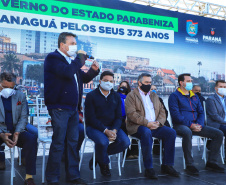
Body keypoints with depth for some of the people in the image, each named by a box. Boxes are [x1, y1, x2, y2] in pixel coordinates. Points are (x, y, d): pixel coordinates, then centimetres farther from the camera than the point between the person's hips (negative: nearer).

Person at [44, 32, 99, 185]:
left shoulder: (72, 60, 18)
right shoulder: (53, 58, -7)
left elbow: (84, 78, 24)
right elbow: (68, 72, -26)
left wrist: (93, 70, 5)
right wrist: (80, 58, -12)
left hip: (73, 108, 8)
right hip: (59, 108, -8)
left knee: (73, 142, 12)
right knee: (58, 143, -3)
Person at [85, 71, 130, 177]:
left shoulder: (116, 97, 13)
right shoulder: (91, 96, -2)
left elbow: (118, 117, 8)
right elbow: (90, 118, -9)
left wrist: (114, 130, -14)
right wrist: (105, 131, -21)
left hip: (112, 127, 5)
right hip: (94, 127, -4)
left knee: (125, 142, -21)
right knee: (103, 141, -35)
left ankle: (98, 155, 2)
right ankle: (104, 164, 0)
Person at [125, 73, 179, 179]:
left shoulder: (154, 96, 23)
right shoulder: (131, 96, 3)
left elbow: (162, 111, 15)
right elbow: (131, 114, -11)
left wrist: (159, 122, -7)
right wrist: (147, 123, -21)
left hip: (154, 126, 6)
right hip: (138, 127, -5)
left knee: (171, 132, -17)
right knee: (146, 132, -37)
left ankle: (167, 165, -8)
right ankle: (149, 168, -29)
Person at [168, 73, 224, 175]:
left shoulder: (195, 96, 21)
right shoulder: (174, 96, -1)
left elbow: (201, 112, 16)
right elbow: (175, 114, -12)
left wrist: (199, 124, -5)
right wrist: (190, 125, -19)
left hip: (196, 126, 7)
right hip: (180, 125, -7)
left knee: (218, 134, -6)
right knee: (187, 133, -42)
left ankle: (211, 162, 2)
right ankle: (189, 165, -29)